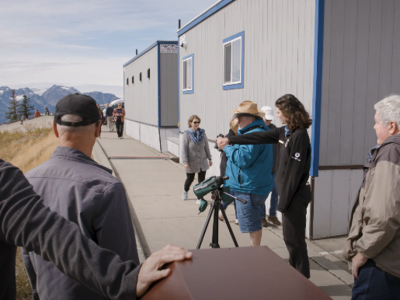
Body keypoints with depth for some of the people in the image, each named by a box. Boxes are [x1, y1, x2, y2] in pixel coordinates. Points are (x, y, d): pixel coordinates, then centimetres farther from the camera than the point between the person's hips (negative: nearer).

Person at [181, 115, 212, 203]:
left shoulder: (202, 133, -2)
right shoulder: (187, 134, -11)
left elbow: (206, 147, 6)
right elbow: (184, 149, -12)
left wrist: (209, 158, 8)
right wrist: (185, 162, -18)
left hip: (202, 162, 2)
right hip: (191, 163, -2)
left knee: (201, 180, 2)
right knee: (190, 179, 15)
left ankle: (200, 198, 14)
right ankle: (185, 191, 44)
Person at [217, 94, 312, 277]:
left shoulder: (299, 135, -18)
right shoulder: (284, 131, 9)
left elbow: (295, 171, -20)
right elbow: (259, 137, 15)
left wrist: (284, 200, -18)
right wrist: (229, 140, 18)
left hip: (295, 195, -9)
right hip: (288, 192, 9)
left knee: (294, 239, 0)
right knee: (291, 238, 16)